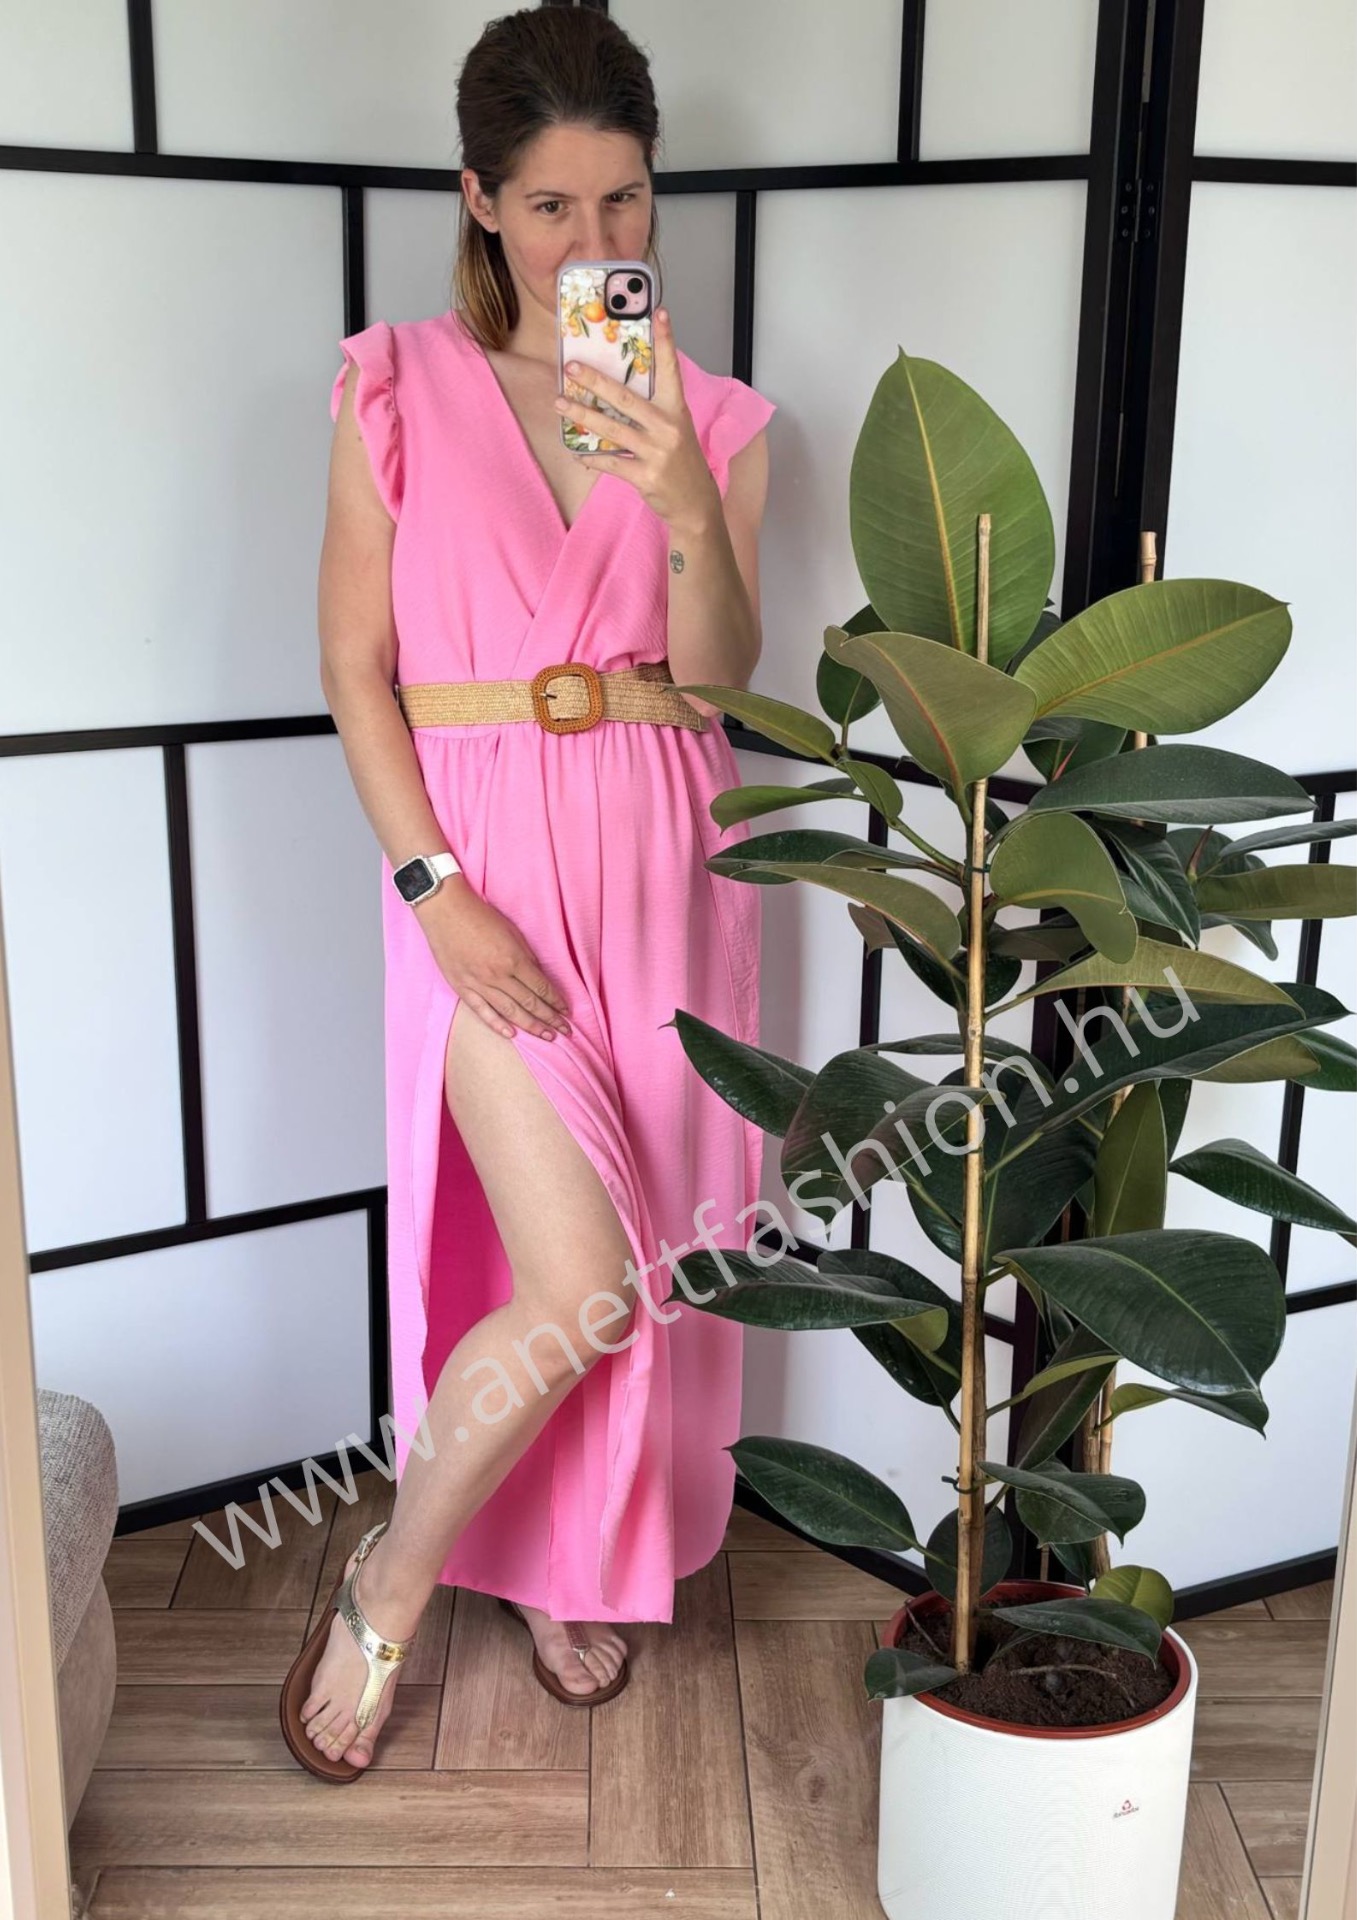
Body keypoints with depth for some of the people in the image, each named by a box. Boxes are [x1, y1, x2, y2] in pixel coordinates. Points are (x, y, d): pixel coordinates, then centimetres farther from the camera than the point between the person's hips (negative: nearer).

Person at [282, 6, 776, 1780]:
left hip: (666, 865, 3)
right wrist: (435, 888, -12)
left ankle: (579, 1567, 36)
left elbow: (718, 675, -5)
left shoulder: (711, 416, 5)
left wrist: (688, 505, -23)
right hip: (487, 864, -3)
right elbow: (356, 668, -2)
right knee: (578, 1287, -11)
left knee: (633, 1265, 10)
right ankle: (387, 1586, 15)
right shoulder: (397, 392, 0)